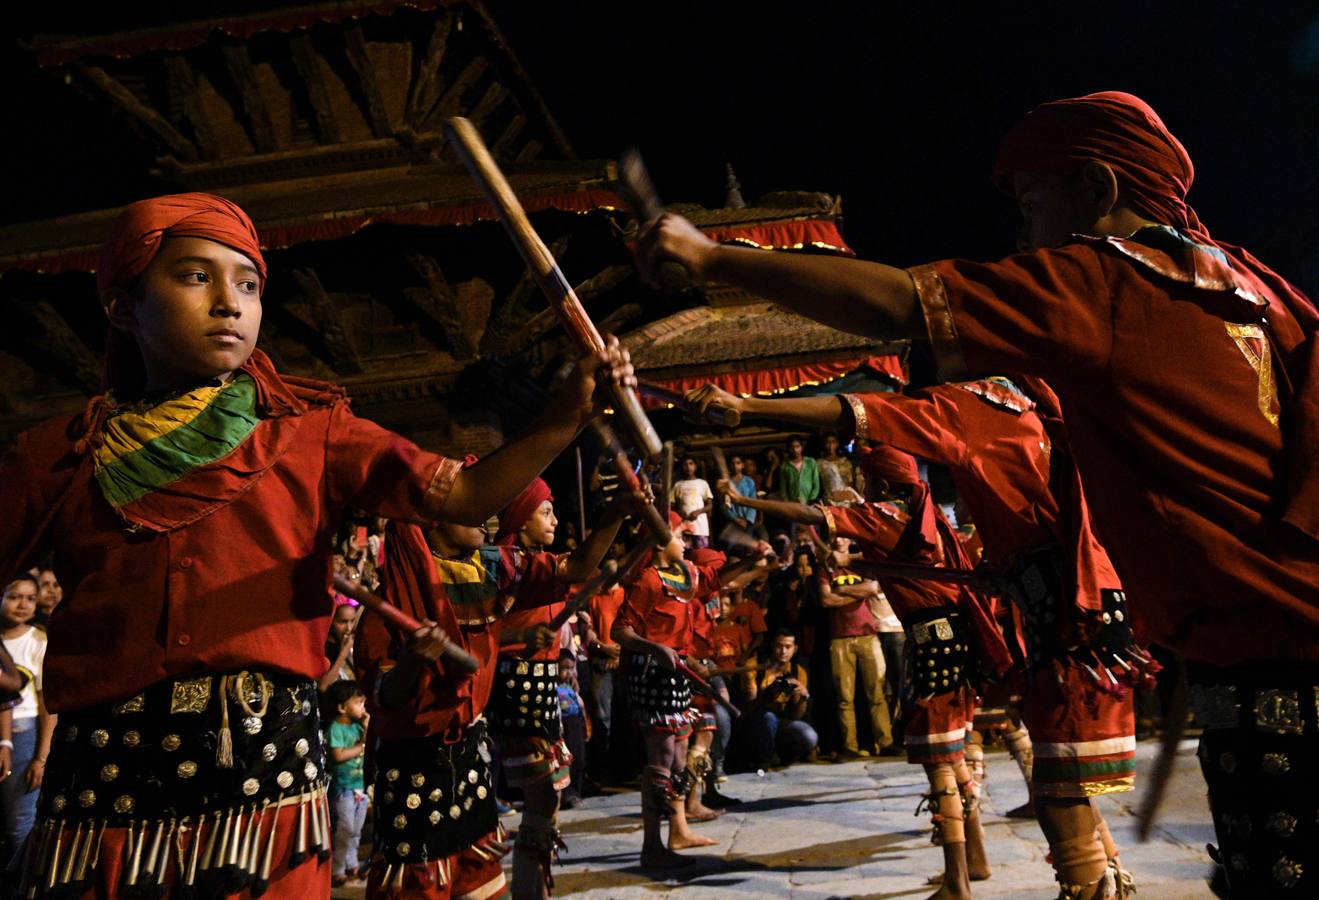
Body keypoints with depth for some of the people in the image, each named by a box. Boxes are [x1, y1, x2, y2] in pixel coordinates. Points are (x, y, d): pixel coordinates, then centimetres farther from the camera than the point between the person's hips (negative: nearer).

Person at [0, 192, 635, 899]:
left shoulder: (310, 430, 5)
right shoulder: (60, 457, 6)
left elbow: (466, 494, -4)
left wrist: (567, 414, -16)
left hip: (269, 770, 0)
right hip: (101, 787, 1)